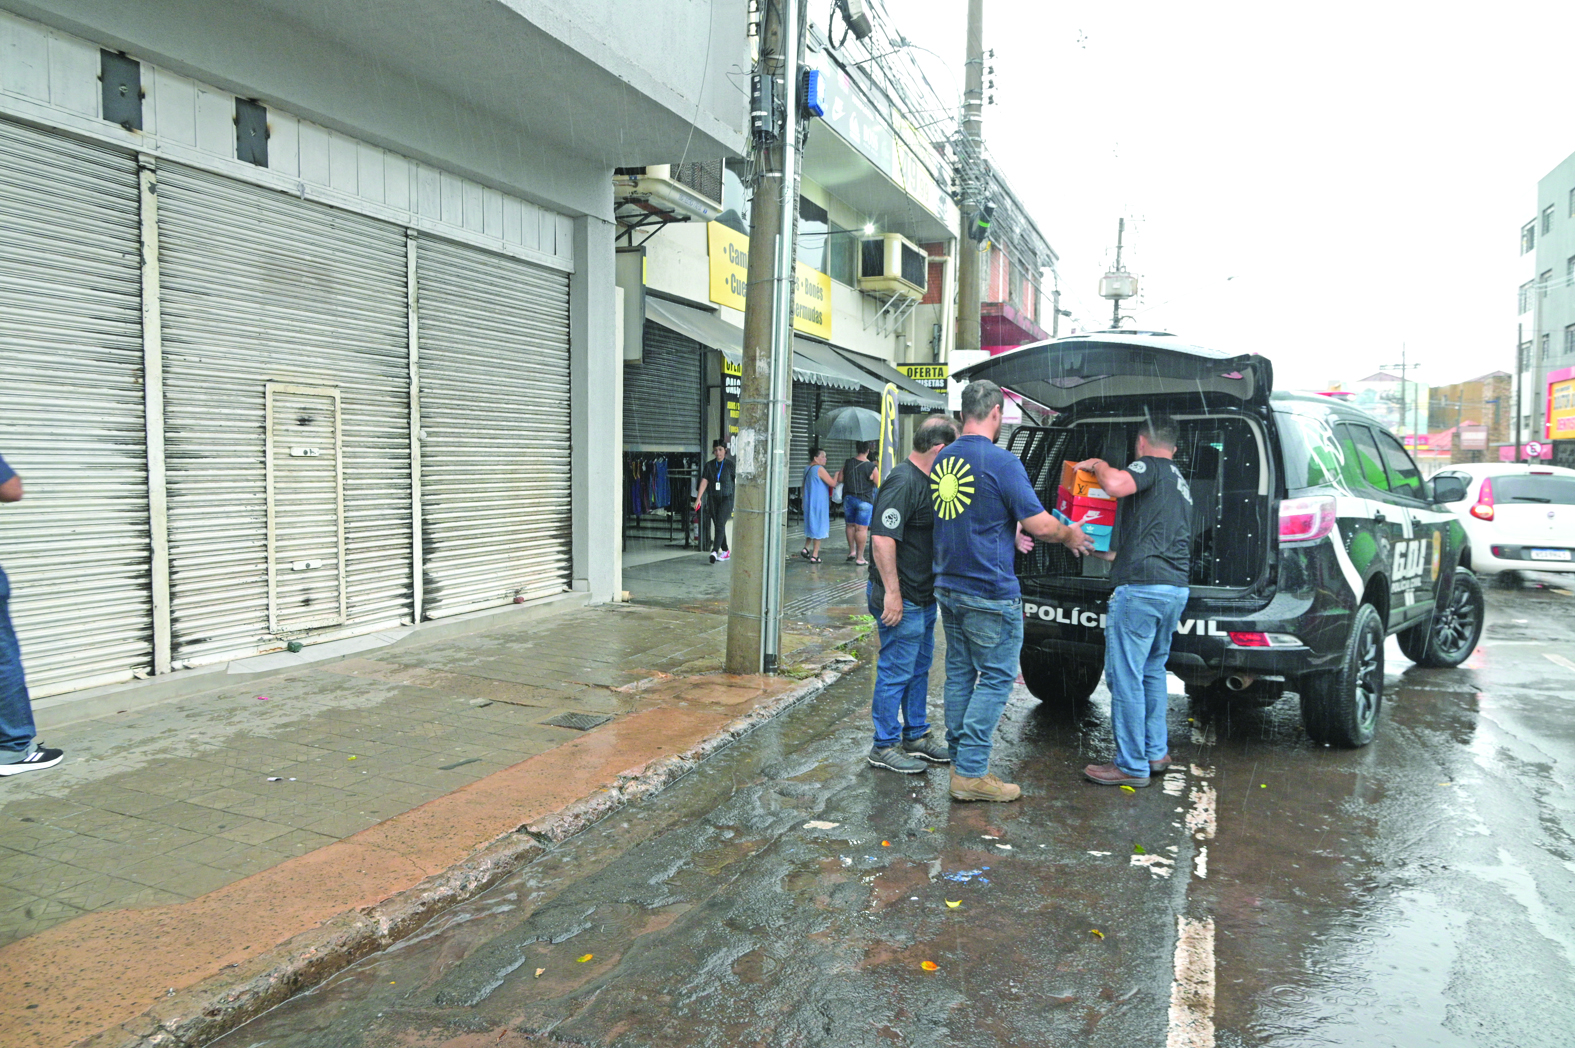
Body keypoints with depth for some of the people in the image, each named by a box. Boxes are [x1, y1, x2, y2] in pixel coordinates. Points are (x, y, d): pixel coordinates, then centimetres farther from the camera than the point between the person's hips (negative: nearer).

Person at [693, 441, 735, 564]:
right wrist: (698, 498, -7)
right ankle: (725, 552, 20)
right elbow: (704, 482, 2)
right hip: (714, 499, 4)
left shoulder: (730, 465, -3)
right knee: (717, 525, 8)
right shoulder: (709, 465, 6)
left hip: (726, 499, -4)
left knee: (720, 524, -17)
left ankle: (715, 551, -26)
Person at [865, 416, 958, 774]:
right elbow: (882, 539, -26)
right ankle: (885, 746, 10)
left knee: (919, 668, 19)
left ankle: (916, 735, 31)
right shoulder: (903, 483, -20)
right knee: (896, 671, -2)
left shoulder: (927, 481, 13)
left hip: (924, 596, 11)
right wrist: (892, 593, -26)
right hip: (901, 600, -10)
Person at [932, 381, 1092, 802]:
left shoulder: (943, 460, 8)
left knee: (959, 672, 15)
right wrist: (1070, 535, 5)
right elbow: (1039, 524, -15)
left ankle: (959, 759, 23)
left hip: (949, 588, 8)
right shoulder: (1001, 462, -16)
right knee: (995, 677, 1)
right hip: (990, 593, -7)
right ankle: (971, 773, 2)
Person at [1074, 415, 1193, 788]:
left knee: (1125, 675, -4)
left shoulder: (1150, 466, -2)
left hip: (1142, 586, -9)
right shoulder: (1180, 481, 26)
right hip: (1176, 588, 10)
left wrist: (1098, 464, -3)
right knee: (1152, 671, 21)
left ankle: (1132, 765, 1)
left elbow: (1115, 485, -25)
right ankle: (1156, 753, 26)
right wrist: (1109, 554, 44)